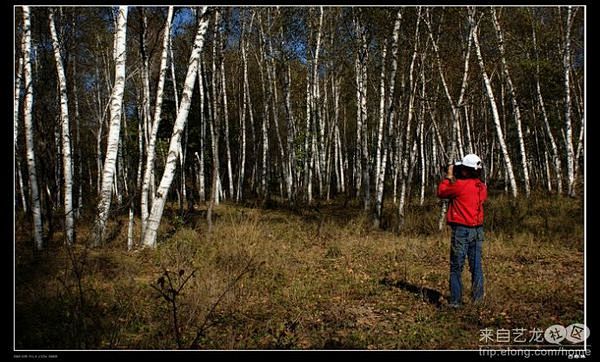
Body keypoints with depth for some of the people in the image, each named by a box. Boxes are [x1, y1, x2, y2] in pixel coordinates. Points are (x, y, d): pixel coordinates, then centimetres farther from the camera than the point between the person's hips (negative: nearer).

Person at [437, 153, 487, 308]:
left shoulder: (460, 185, -16)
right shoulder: (482, 187, 5)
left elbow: (441, 192, -2)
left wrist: (449, 176, 9)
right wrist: (454, 179, 15)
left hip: (461, 230, -6)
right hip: (478, 230, 6)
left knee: (456, 267, 1)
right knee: (476, 266, 13)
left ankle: (456, 300, 1)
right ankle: (478, 298, 19)